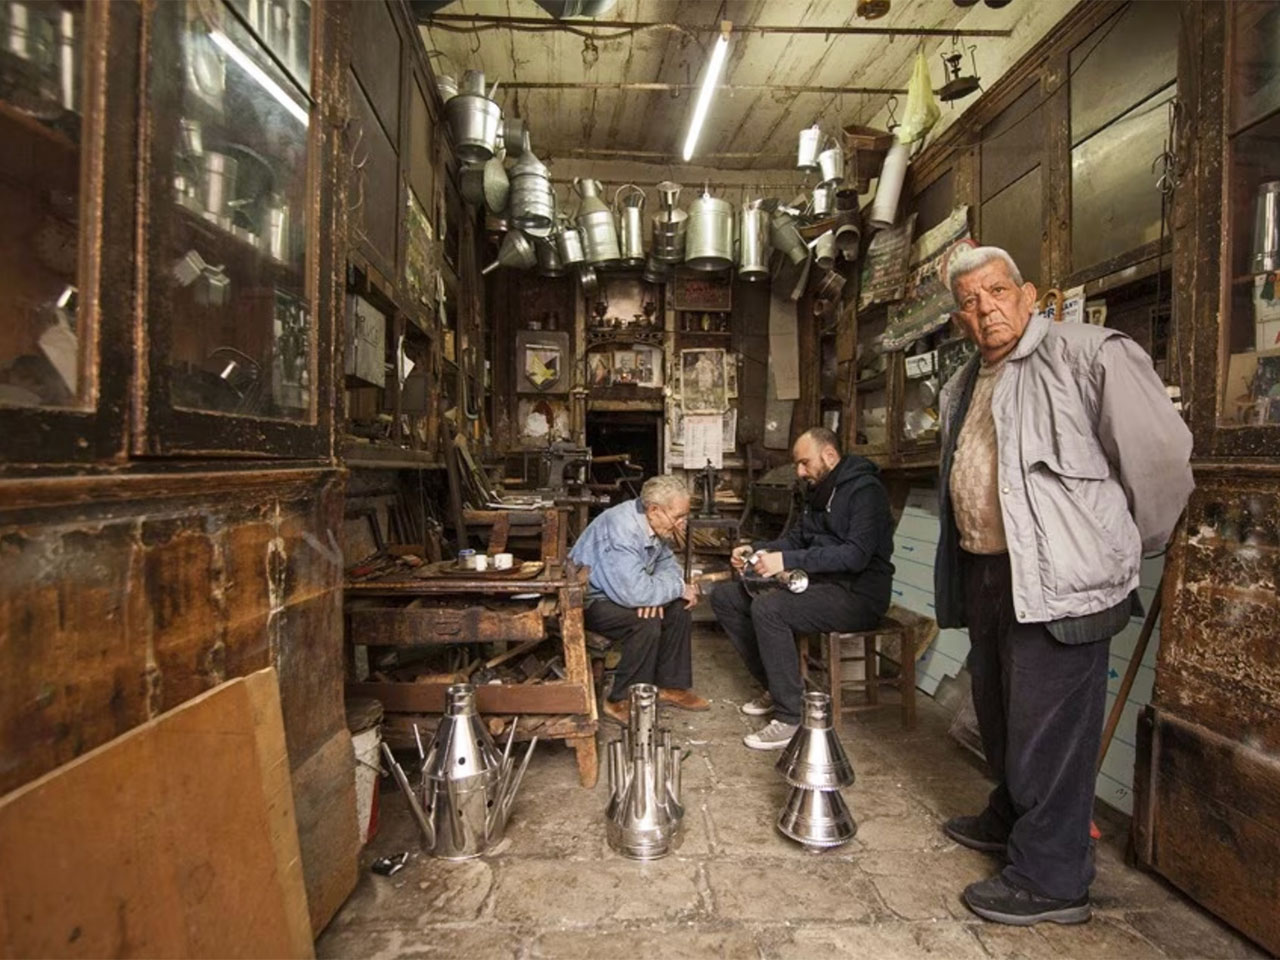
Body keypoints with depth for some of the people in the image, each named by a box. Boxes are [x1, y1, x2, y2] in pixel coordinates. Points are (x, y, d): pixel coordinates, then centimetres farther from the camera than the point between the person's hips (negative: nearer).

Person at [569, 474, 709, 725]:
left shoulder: (654, 524, -6)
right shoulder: (621, 530, -33)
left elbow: (668, 562, 5)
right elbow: (633, 593, -38)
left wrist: (656, 593, -17)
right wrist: (678, 588, -23)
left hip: (624, 591, 9)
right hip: (588, 599, -9)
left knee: (678, 608, -3)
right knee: (646, 623, -27)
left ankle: (670, 685, 10)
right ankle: (622, 702, -11)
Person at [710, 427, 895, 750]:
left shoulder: (865, 490, -12)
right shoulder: (819, 492, 16)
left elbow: (856, 554, -24)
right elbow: (795, 539, 16)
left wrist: (788, 561, -29)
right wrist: (756, 552, -4)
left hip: (858, 594, -9)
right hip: (818, 583, 9)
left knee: (768, 608, -33)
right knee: (725, 598, 1)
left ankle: (792, 719, -21)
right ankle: (775, 687, 8)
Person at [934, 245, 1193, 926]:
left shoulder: (1089, 354, -12)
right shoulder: (963, 388, 14)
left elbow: (1161, 452, -13)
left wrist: (1129, 545, -1)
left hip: (1056, 578, -8)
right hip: (984, 571, 9)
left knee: (1048, 727, 0)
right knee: (998, 712, 22)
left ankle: (1052, 877, 17)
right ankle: (1009, 820, 43)